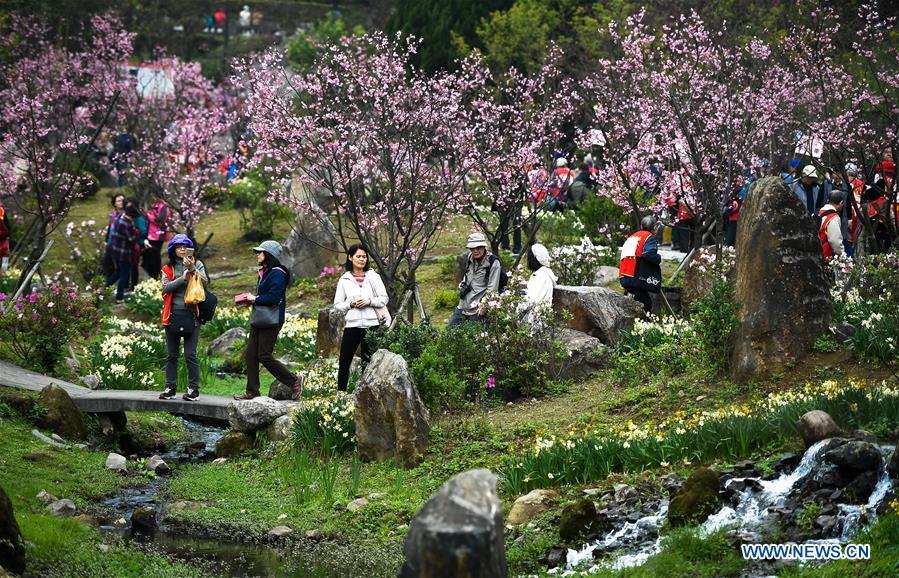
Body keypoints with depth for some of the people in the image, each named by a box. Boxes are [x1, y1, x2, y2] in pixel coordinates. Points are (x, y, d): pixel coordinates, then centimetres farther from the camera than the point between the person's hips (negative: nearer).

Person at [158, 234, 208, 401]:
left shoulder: (197, 265, 5)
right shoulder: (168, 268, 10)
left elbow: (204, 281, -10)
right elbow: (165, 287, -6)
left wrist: (192, 269, -22)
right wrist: (183, 278, -15)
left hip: (191, 314, -3)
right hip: (172, 315, 3)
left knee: (190, 354, -5)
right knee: (171, 355, 8)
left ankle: (194, 389, -1)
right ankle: (170, 387, 14)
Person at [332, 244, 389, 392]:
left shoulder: (373, 277, 6)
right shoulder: (344, 280, 7)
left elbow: (384, 299, 4)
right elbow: (337, 304, 6)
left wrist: (369, 301, -13)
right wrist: (351, 304, -11)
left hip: (371, 324, 0)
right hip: (352, 324, 0)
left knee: (368, 361, 5)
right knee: (344, 361, 0)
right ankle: (341, 392, 7)